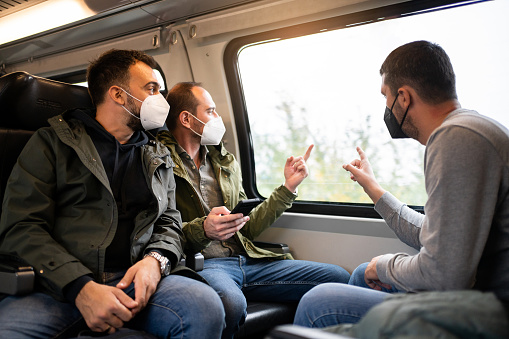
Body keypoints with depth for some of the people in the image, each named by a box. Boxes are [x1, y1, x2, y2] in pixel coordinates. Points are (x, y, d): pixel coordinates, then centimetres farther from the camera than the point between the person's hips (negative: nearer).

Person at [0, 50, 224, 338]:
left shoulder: (159, 159, 22)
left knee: (206, 306, -29)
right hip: (57, 285, -1)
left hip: (132, 280, 2)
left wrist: (156, 260, -8)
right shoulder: (52, 143, 8)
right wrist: (80, 287, -17)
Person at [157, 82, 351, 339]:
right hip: (198, 263, -6)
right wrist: (203, 230, -26)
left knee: (338, 278, -7)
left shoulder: (225, 162, 21)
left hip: (246, 260, 6)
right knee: (231, 302, -41)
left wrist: (288, 187, 20)